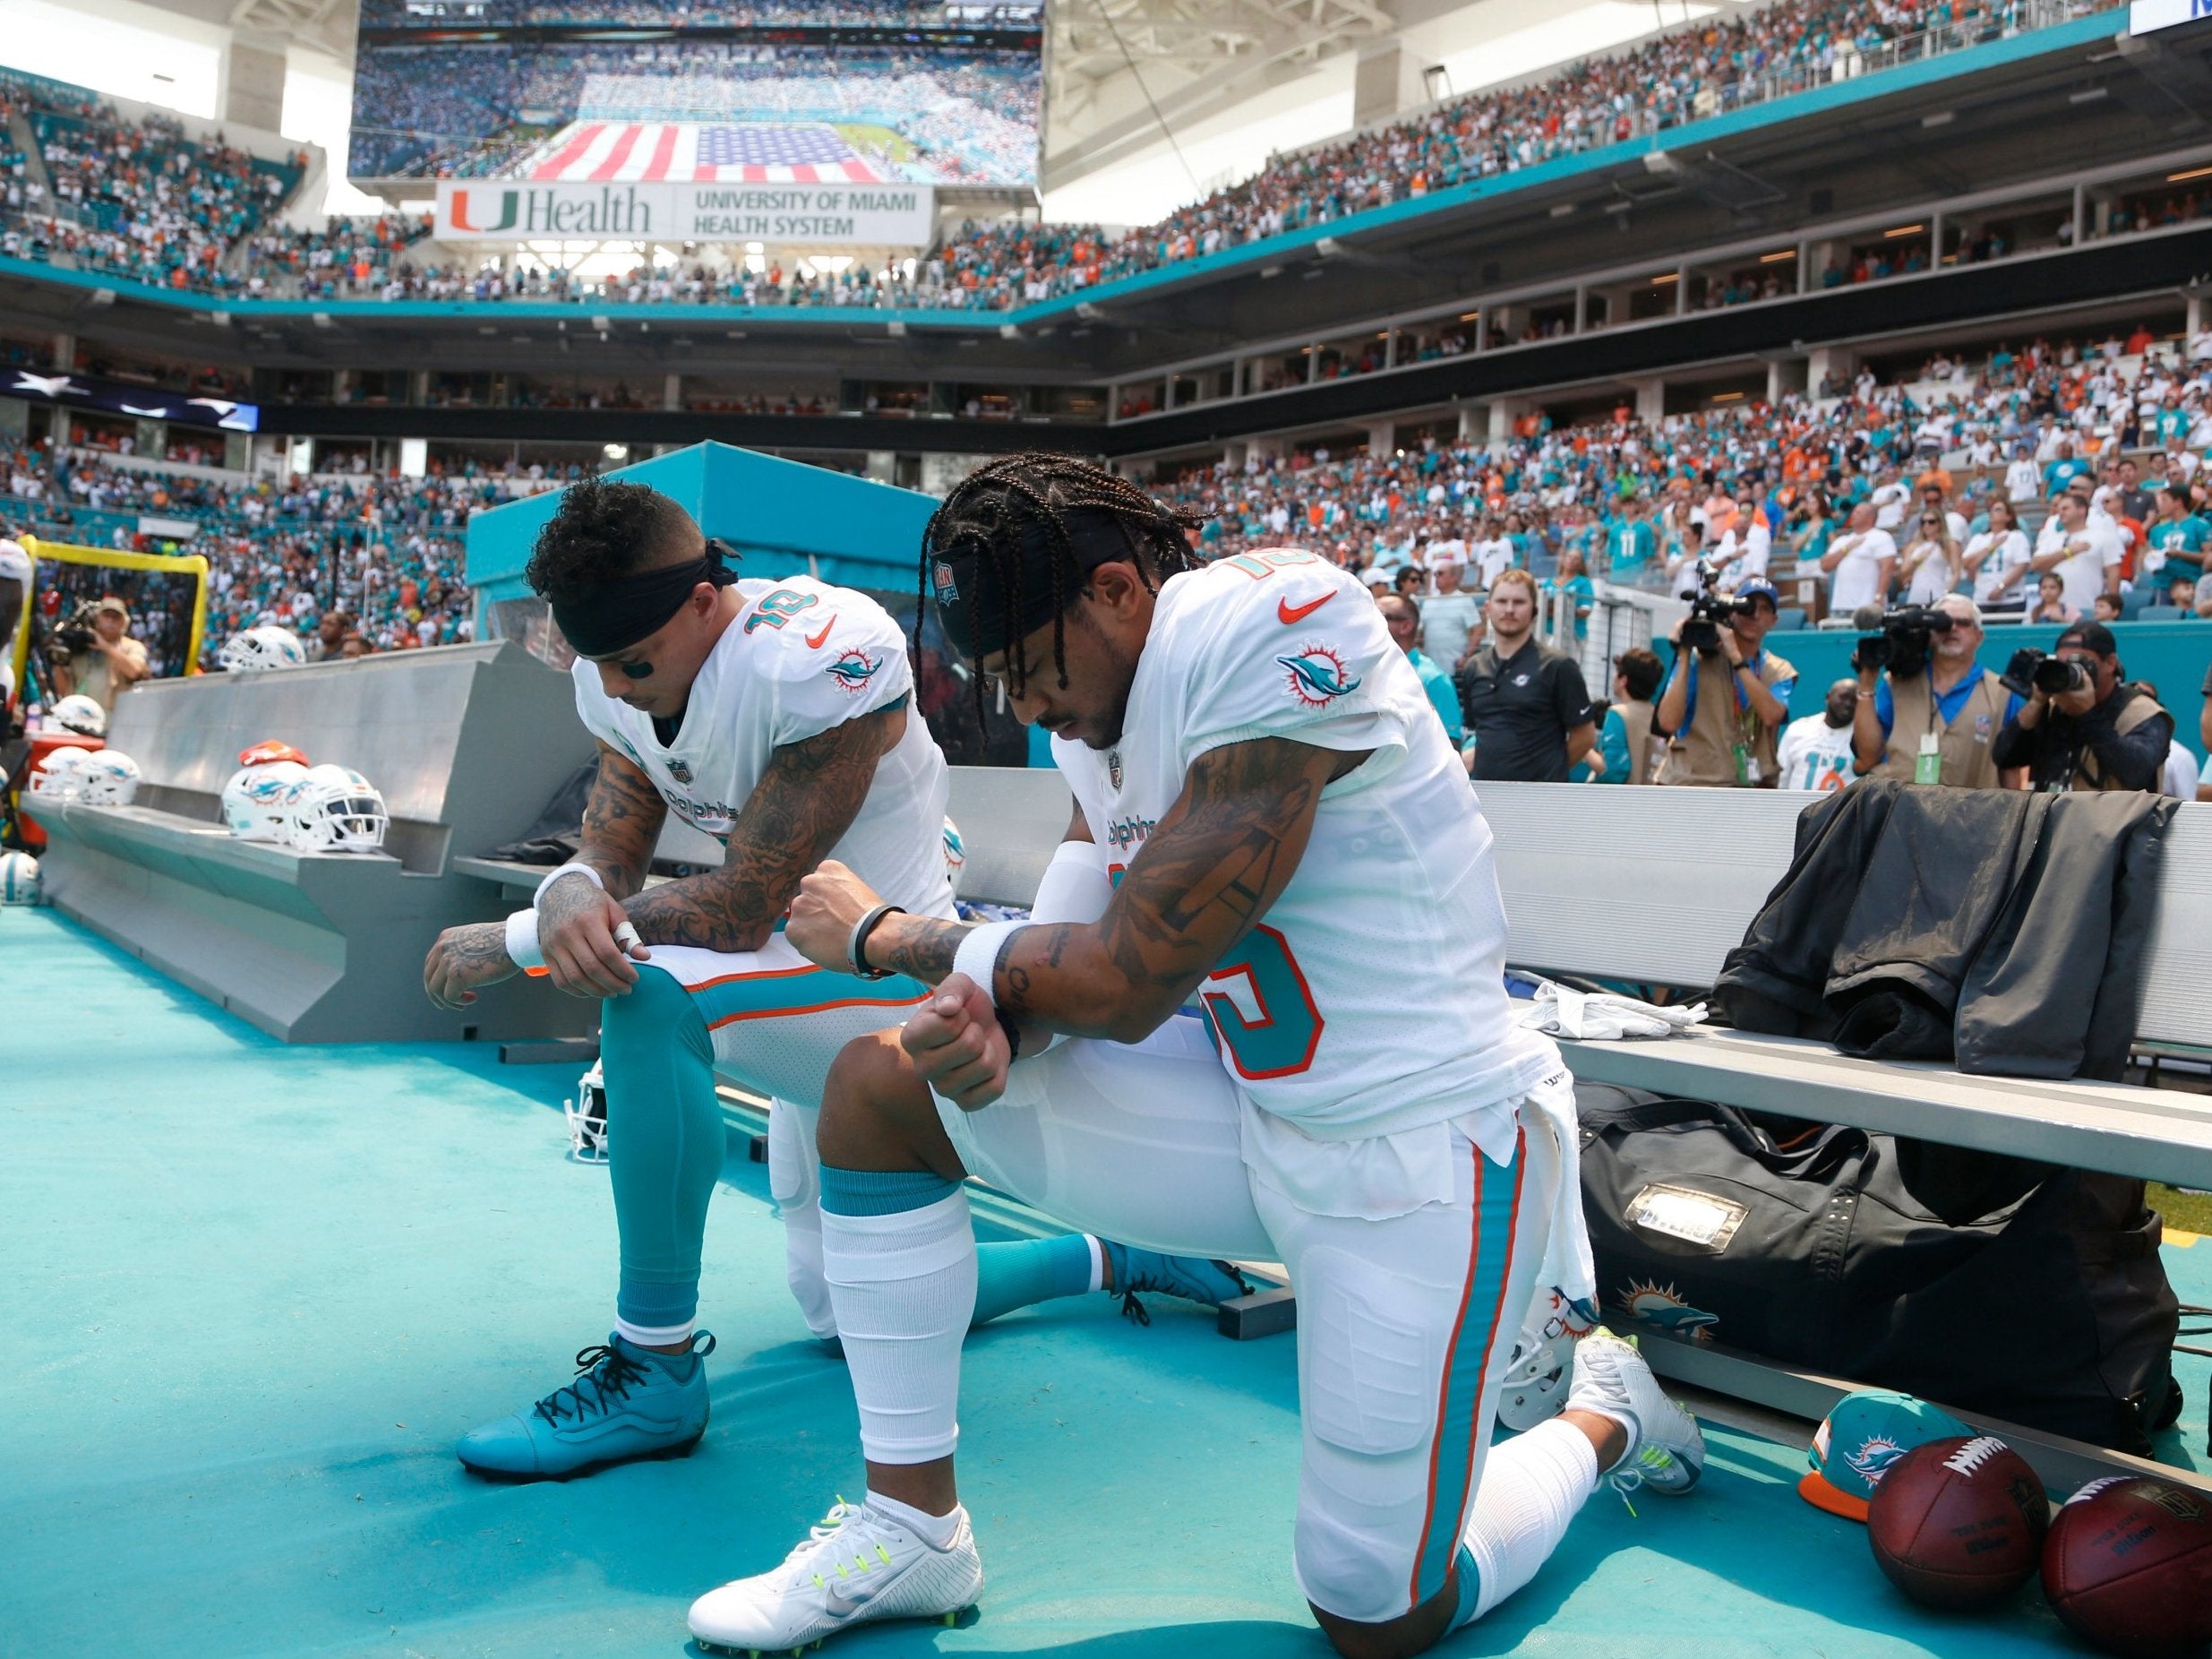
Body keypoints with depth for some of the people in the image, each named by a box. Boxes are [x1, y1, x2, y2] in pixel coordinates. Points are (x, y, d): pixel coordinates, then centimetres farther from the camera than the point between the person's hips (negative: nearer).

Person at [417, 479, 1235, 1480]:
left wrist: (511, 941, -24)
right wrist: (568, 896, -29)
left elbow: (741, 909, -29)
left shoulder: (822, 653, -28)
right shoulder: (622, 677, -3)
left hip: (902, 983, -9)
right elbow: (610, 850, -3)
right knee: (844, 1313, 18)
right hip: (821, 1008, 9)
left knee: (650, 993, -34)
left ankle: (654, 1373, -19)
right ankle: (1118, 1257, 35)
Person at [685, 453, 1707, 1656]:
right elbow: (1068, 956, 4)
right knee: (880, 1083, -2)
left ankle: (1599, 1417, 30)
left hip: (1429, 1150, -7)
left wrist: (884, 935, -9)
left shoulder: (1279, 626, -23)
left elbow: (1131, 983, -24)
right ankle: (909, 1525, 9)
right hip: (1258, 1109, 8)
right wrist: (982, 1024, -21)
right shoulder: (1103, 703, 3)